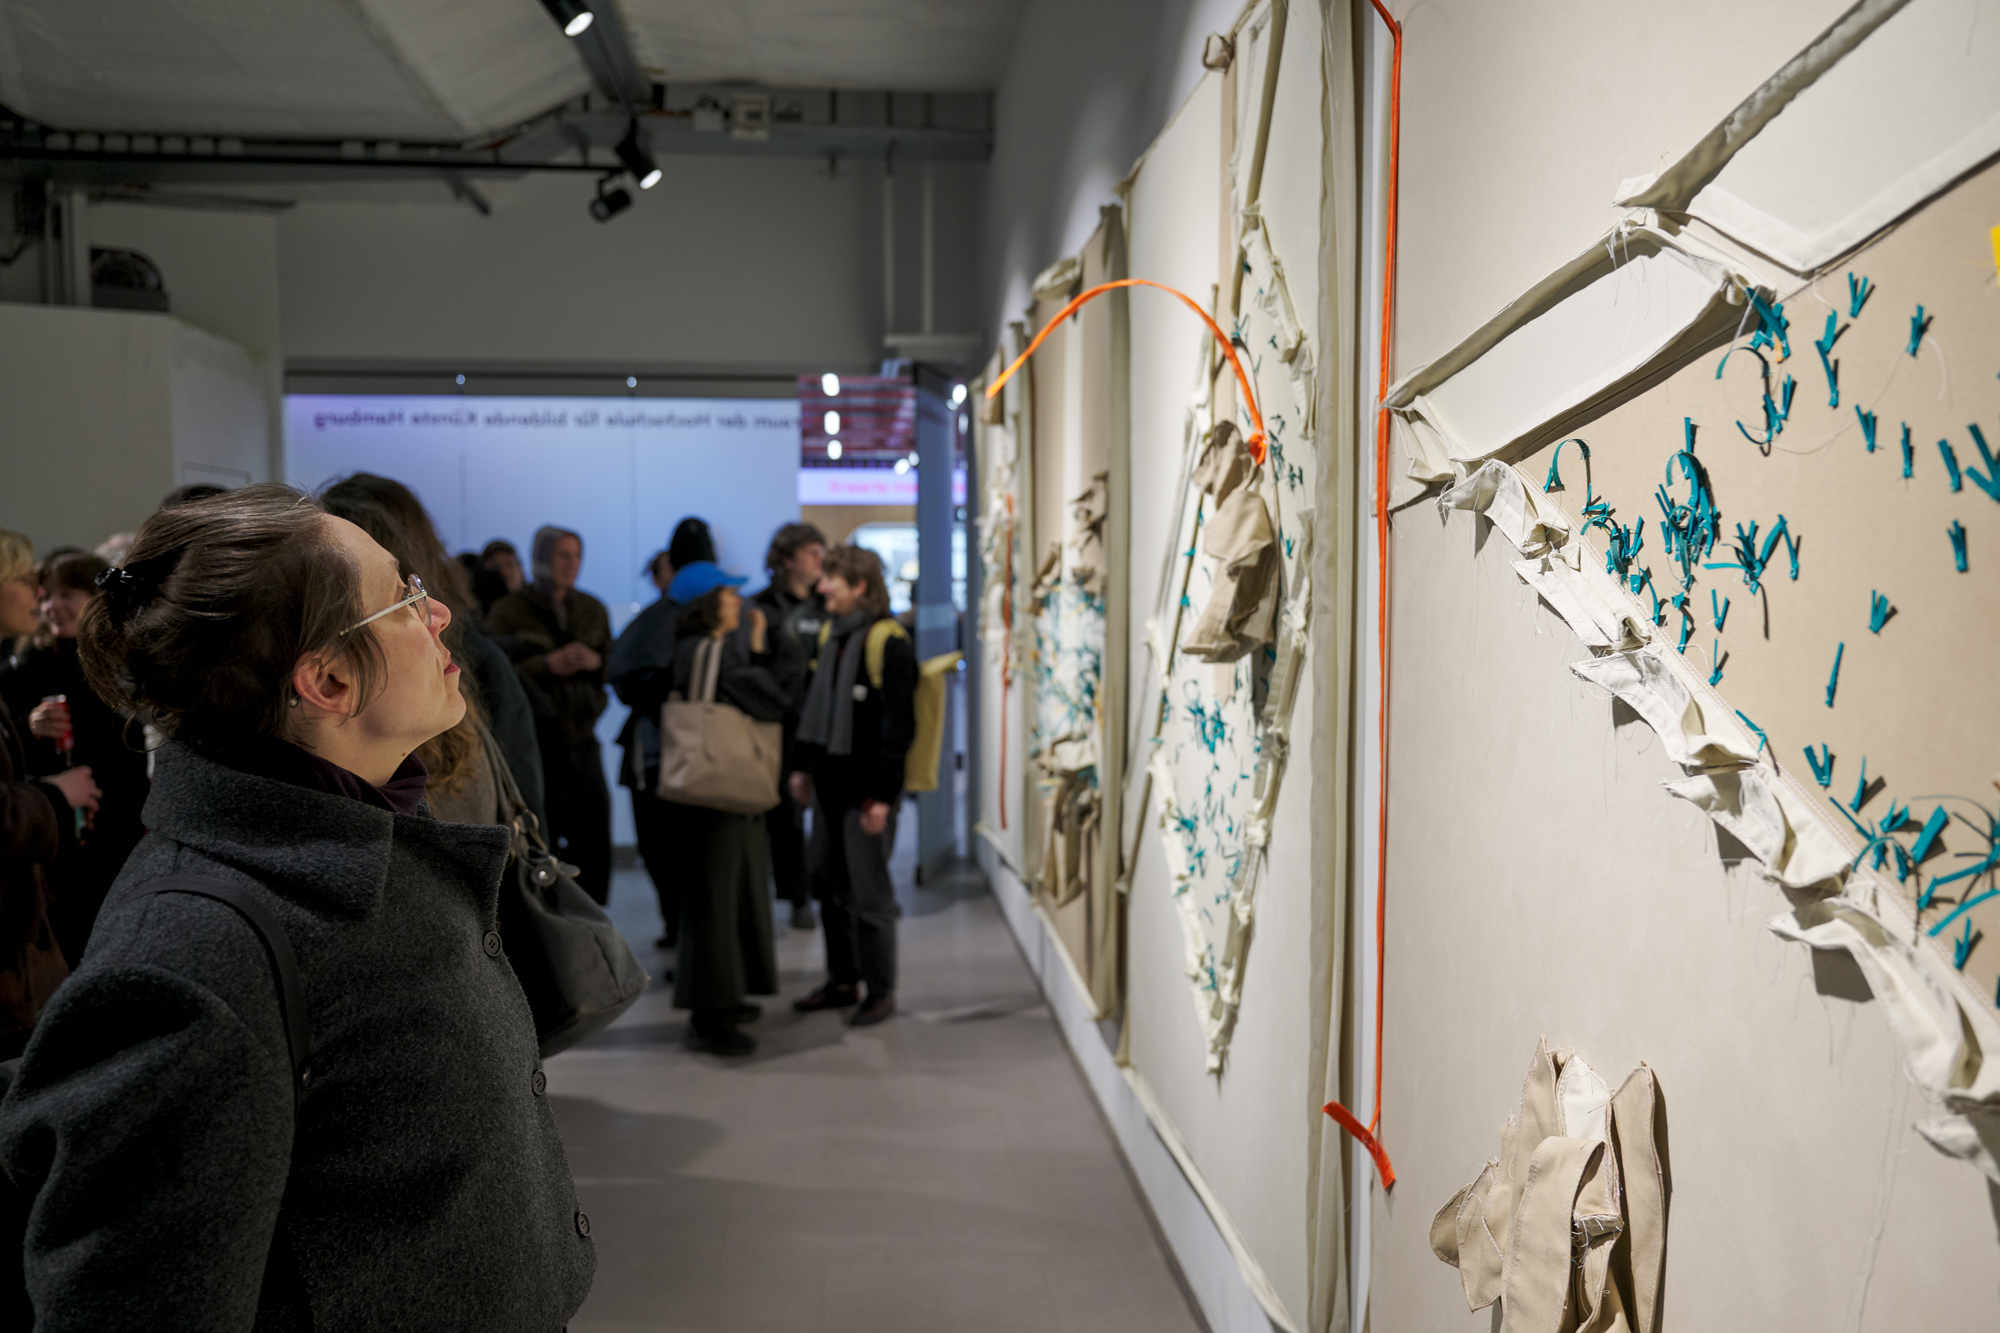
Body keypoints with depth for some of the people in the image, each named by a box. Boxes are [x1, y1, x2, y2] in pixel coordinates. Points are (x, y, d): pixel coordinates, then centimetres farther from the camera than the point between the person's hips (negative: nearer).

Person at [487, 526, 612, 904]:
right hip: (535, 741, -4)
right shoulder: (509, 610, -1)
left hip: (583, 738, 4)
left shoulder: (593, 610, 13)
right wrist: (547, 665, -20)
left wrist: (595, 661, -9)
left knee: (594, 843, 2)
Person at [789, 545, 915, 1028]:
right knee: (830, 887, 14)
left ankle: (881, 991, 11)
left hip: (866, 787, -8)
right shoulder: (829, 635, 12)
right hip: (829, 784, 8)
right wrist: (805, 767, 17)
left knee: (869, 892, -1)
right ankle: (842, 982, 27)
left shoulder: (889, 642, -14)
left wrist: (881, 793, -18)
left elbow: (898, 724, -16)